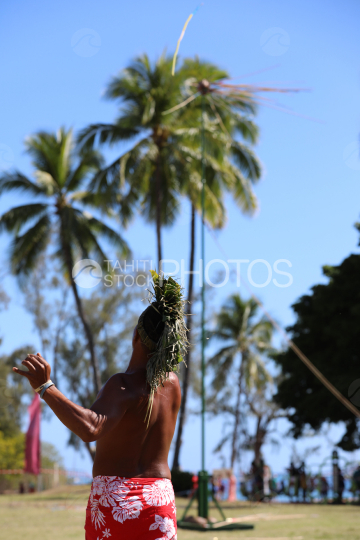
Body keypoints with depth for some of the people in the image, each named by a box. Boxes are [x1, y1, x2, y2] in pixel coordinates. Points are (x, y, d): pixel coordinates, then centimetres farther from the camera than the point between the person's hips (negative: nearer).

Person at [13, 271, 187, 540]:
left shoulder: (122, 385, -15)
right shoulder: (172, 383, 3)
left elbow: (89, 429, -34)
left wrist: (45, 387, -34)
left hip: (113, 502, -4)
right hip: (160, 503, 4)